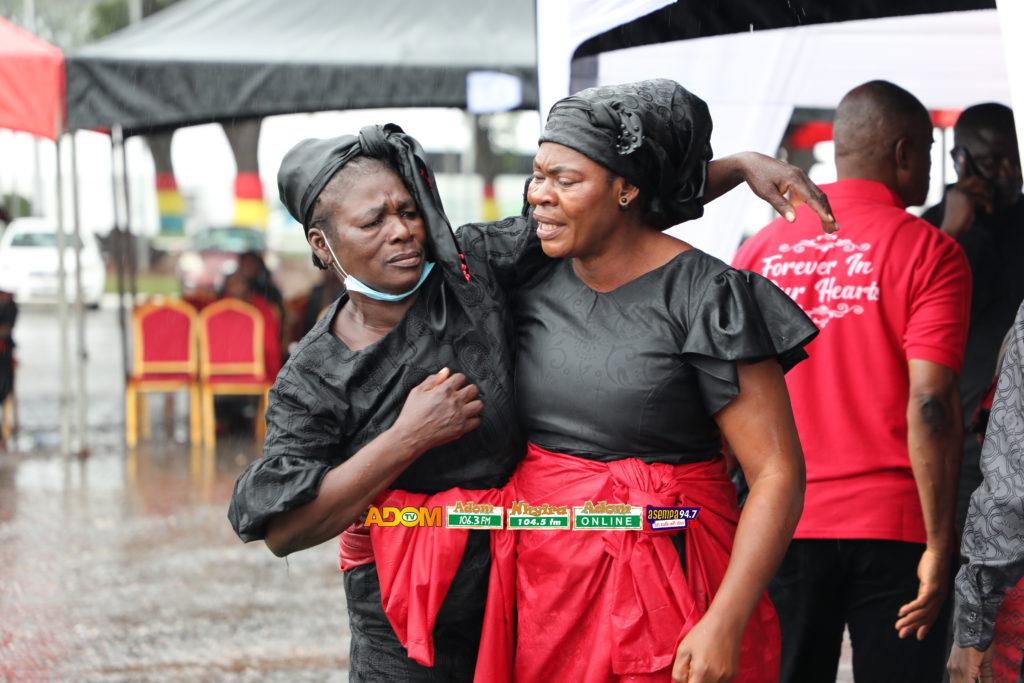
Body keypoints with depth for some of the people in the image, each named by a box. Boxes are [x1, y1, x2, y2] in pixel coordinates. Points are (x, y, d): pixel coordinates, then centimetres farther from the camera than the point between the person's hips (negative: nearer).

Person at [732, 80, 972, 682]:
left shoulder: (761, 250, 5)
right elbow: (930, 404, -15)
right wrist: (940, 544, -12)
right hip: (894, 523, -3)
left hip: (784, 524, 4)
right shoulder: (928, 253, -6)